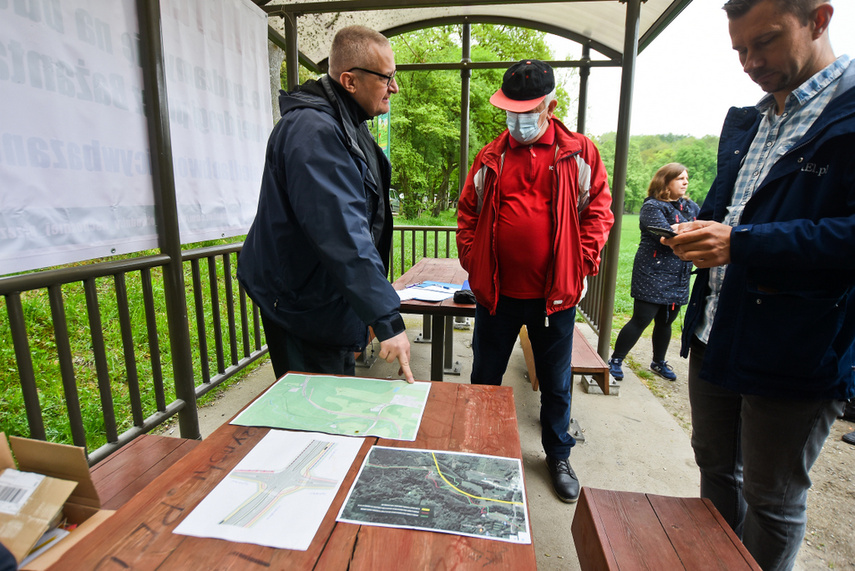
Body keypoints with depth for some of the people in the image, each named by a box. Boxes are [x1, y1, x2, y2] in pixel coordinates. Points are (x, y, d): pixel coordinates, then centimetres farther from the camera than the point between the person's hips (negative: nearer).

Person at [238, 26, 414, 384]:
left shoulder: (349, 124, 12)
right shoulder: (312, 131, -24)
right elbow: (341, 233, -33)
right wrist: (387, 319, -34)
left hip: (332, 298, 10)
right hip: (303, 309, -10)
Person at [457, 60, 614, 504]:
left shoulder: (580, 154, 2)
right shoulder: (490, 158, 6)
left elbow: (599, 211, 2)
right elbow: (467, 214, 9)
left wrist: (582, 264, -8)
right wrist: (473, 262, -1)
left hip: (555, 293, -1)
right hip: (496, 291, 2)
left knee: (555, 382, 15)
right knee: (484, 376, 15)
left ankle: (558, 456, 38)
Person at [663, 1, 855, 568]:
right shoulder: (744, 121, 13)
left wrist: (741, 244, -25)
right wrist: (696, 233, 0)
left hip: (796, 356, -7)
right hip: (716, 336, 8)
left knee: (772, 499, 13)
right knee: (715, 466, 23)